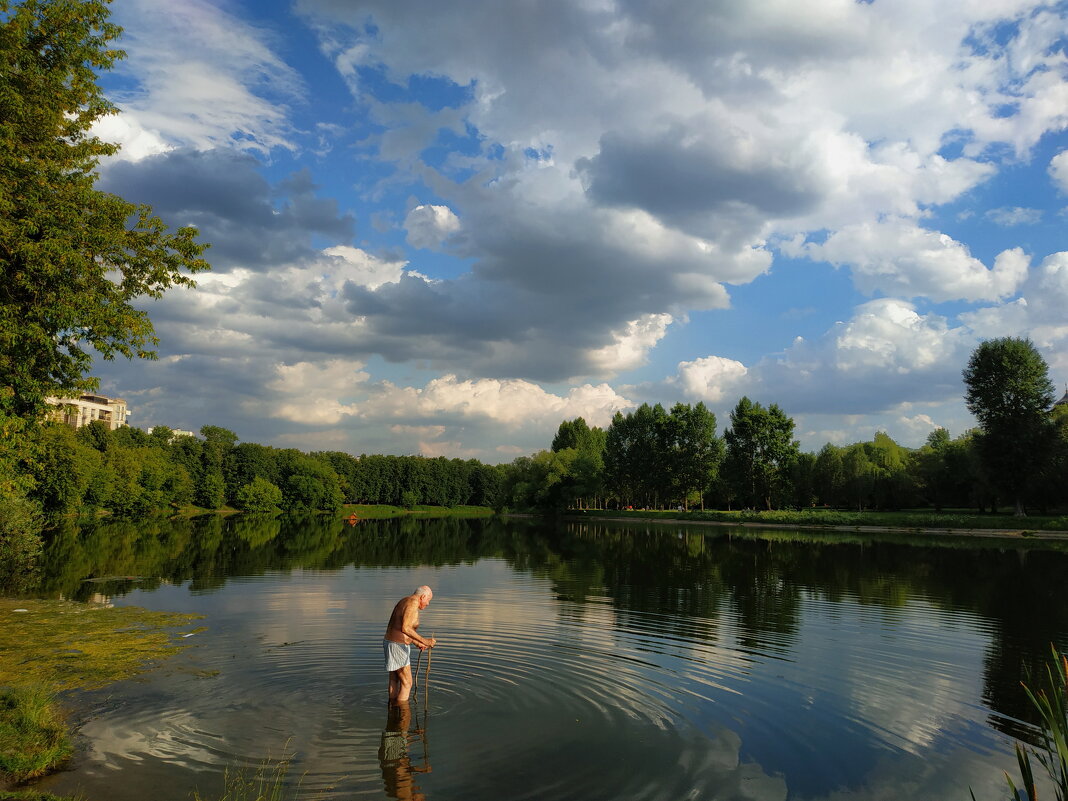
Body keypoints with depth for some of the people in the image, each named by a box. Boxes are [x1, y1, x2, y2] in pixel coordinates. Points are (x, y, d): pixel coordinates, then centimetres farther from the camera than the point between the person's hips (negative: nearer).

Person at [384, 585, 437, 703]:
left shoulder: (405, 601, 12)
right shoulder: (413, 605, -19)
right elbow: (405, 628, -33)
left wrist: (417, 643, 26)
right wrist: (424, 641, -34)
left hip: (391, 643, 10)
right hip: (398, 647, -10)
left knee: (394, 681, 20)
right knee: (406, 684, -2)